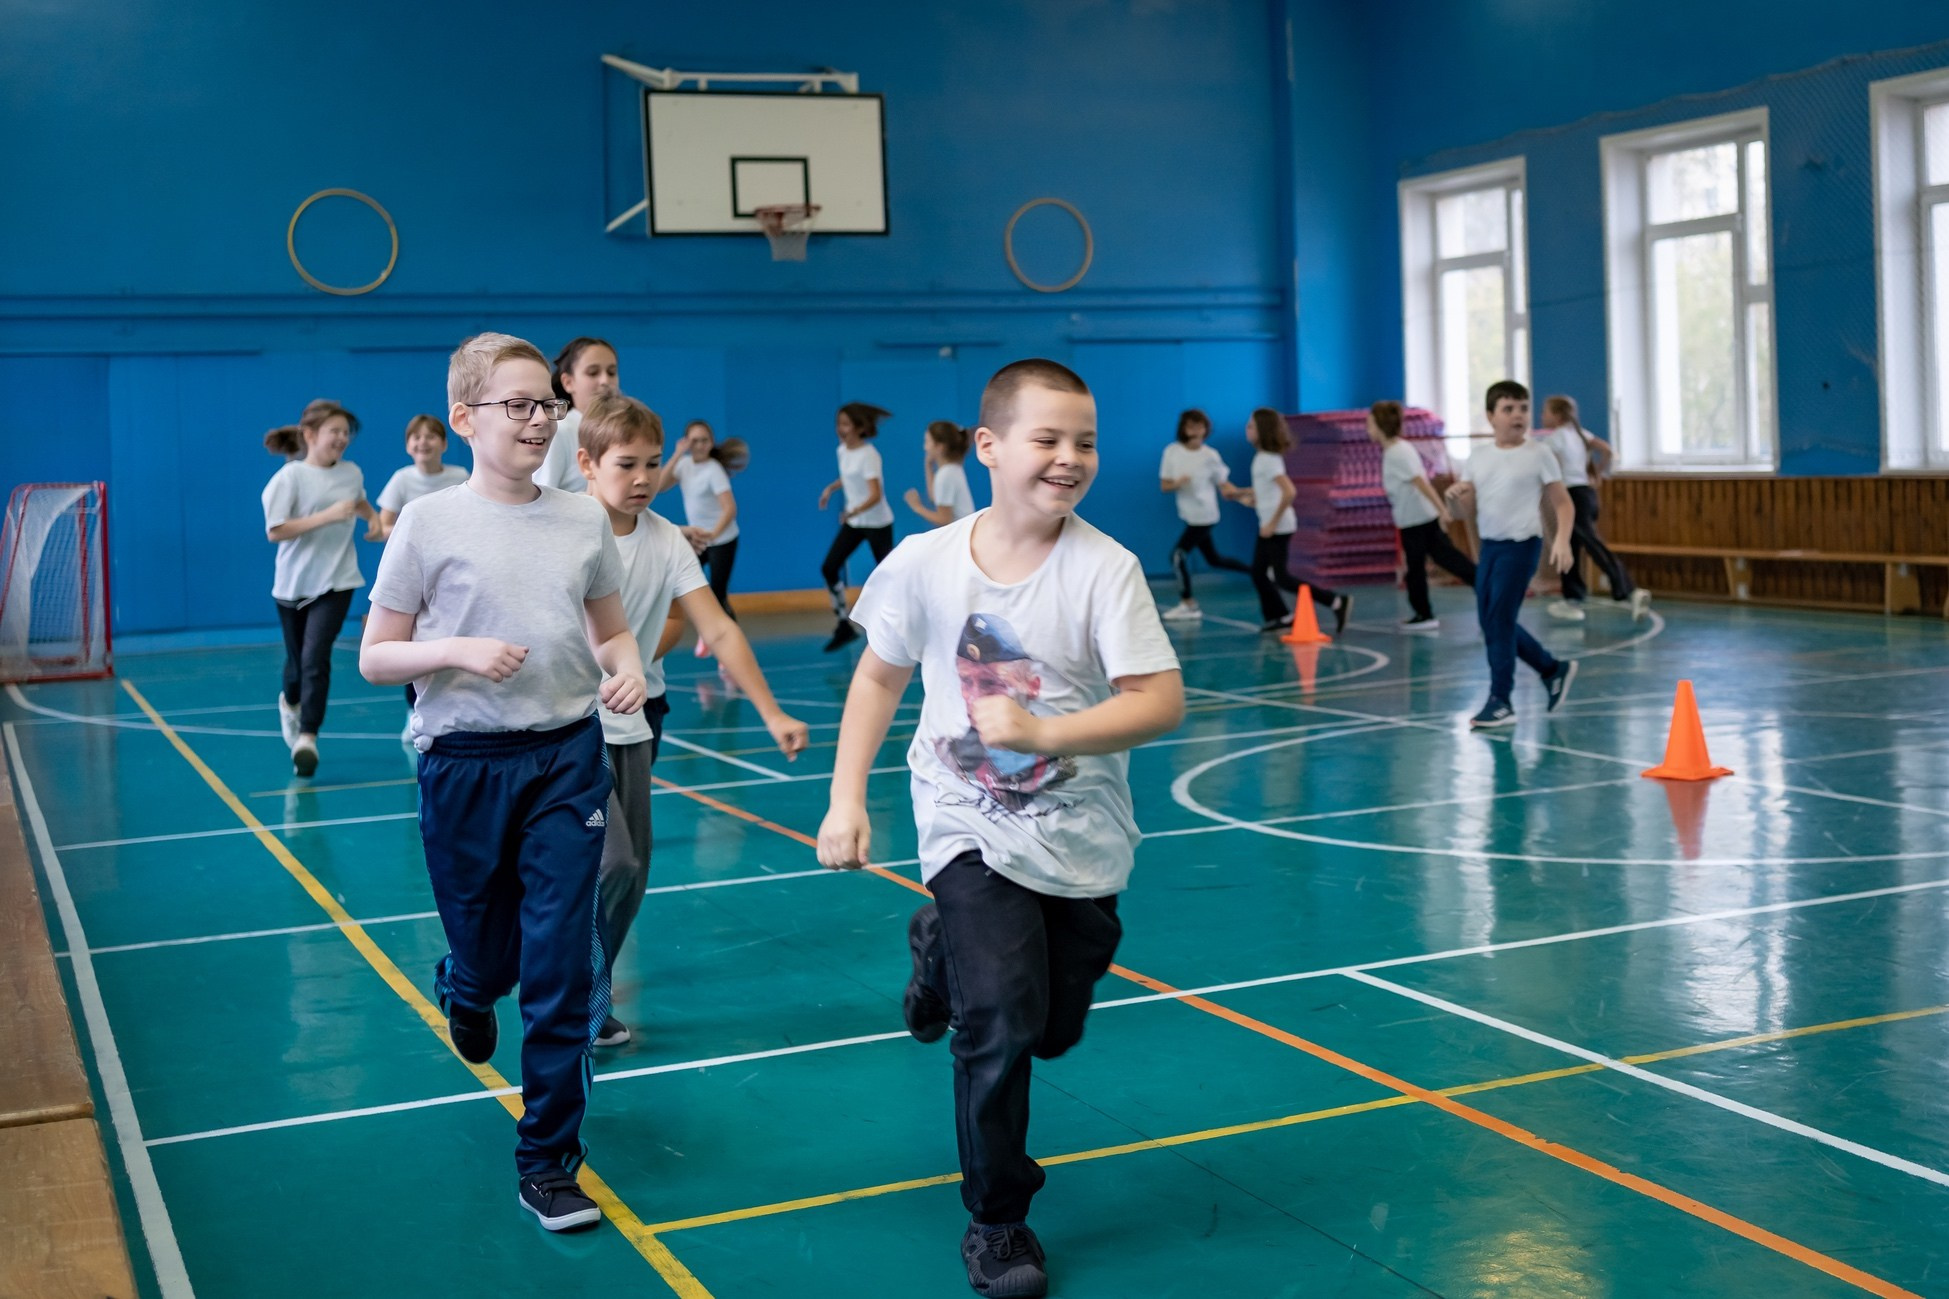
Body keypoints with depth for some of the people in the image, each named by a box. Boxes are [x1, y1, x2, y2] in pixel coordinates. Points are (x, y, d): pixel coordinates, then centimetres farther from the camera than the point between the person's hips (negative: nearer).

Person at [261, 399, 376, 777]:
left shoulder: (352, 473, 2)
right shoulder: (291, 476, -12)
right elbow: (275, 531, -20)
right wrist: (328, 515, -25)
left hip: (336, 582, 1)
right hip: (293, 583, -1)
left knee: (316, 657, -16)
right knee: (297, 659, 14)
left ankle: (307, 737, -14)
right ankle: (290, 702, 48)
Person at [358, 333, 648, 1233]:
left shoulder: (584, 519, 3)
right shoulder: (429, 523, -6)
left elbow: (612, 628, 15)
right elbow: (375, 659, -2)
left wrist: (628, 669, -7)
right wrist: (457, 650, -19)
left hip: (568, 758, 2)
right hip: (465, 764, -2)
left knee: (561, 970, -2)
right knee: (487, 957, 13)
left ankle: (547, 1162, 11)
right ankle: (462, 990, 53)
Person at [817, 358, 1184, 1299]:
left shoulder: (1104, 568, -16)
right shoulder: (926, 561, -11)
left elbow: (1162, 700, -22)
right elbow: (880, 675, 3)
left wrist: (1041, 732, -35)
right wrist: (846, 800, -3)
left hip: (1082, 838, 2)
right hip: (970, 826, -1)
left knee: (1053, 1031, 17)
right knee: (1003, 1020, -16)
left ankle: (945, 950, 49)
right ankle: (995, 1220, 8)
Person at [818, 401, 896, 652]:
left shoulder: (868, 455, -21)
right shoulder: (842, 450, 2)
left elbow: (875, 495, -30)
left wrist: (853, 512, -44)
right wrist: (831, 488, 6)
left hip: (877, 523, -7)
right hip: (853, 522, 7)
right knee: (829, 568, 0)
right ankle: (843, 626, 9)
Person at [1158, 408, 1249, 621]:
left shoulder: (1210, 456, -10)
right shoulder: (1172, 451, -3)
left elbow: (1223, 484, -6)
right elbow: (1164, 485, 0)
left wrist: (1233, 493, -28)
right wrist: (1177, 484, -22)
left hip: (1204, 514, -5)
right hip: (1189, 514, 5)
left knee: (1178, 554, -13)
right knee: (1213, 559, 16)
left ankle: (1188, 604, -4)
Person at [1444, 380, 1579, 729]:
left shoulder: (1538, 455, -4)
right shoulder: (1477, 458, 9)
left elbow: (1562, 503, -2)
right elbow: (1471, 507, 13)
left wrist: (1562, 539, -17)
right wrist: (1460, 495, -10)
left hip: (1521, 545, -6)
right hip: (1489, 545, 6)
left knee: (1499, 621, -9)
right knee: (1490, 621, 11)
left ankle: (1500, 702, 1)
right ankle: (1554, 669, 30)